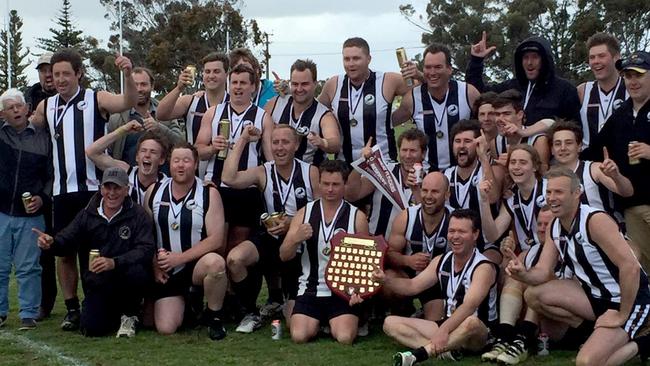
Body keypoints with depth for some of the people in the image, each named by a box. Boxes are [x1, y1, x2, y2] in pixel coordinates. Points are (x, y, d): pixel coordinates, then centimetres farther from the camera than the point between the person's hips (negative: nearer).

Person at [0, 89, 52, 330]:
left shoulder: (43, 138, 3)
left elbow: (51, 175, 6)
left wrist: (43, 198, -8)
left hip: (30, 215, -1)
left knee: (28, 268, 1)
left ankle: (29, 314, 7)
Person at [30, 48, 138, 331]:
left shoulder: (96, 100, -3)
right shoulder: (46, 107, 10)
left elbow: (128, 102, -20)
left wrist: (127, 75, -37)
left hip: (94, 189, -4)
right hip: (62, 191, 4)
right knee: (64, 252, 8)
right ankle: (72, 309, 17)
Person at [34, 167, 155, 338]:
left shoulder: (137, 214, -6)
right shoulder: (87, 215, 3)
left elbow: (146, 250, -18)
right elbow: (66, 241, -2)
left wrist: (114, 262, -34)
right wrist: (51, 243, -28)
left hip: (126, 281, -2)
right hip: (98, 285, 2)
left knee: (136, 271, -36)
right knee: (91, 328, -19)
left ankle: (129, 315, -5)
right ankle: (115, 312, 20)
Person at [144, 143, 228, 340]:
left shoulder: (209, 194, -7)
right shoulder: (154, 192, 3)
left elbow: (216, 239, -14)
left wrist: (179, 258, -17)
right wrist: (155, 264, -6)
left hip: (197, 264, -2)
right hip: (166, 271, 2)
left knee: (215, 263, -38)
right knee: (165, 328, -12)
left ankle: (213, 316, -10)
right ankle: (187, 303, 25)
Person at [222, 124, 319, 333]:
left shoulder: (311, 173, -6)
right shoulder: (263, 173, -4)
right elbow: (228, 178, -21)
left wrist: (293, 222, -22)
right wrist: (242, 141, -14)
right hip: (271, 238, 1)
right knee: (234, 259, -31)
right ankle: (251, 314, -5)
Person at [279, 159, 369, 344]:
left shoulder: (356, 217, -1)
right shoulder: (304, 213, 4)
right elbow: (284, 256, 3)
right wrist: (296, 239, -18)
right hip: (311, 290, 1)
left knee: (345, 337, -22)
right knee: (299, 336, -19)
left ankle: (336, 322, 14)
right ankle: (315, 321, 17)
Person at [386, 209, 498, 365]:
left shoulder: (483, 267, -16)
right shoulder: (441, 261, 5)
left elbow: (469, 306, -31)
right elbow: (413, 286, 9)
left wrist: (443, 330, -45)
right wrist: (386, 280, -10)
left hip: (479, 334, -7)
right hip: (448, 326, 7)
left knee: (471, 322, -43)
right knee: (391, 323, -7)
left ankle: (419, 353, -39)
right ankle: (445, 349, -28)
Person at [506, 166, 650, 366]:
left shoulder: (596, 221, -25)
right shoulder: (554, 228, 2)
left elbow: (631, 267, -30)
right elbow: (543, 272, 1)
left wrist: (622, 316, -23)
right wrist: (523, 275, -23)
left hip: (628, 300, -8)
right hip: (595, 294, 8)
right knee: (534, 295, -8)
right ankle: (594, 330, 4)